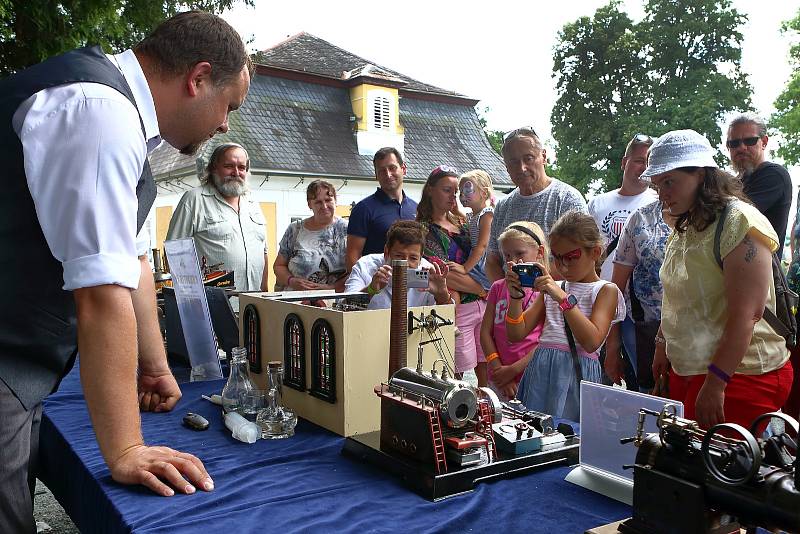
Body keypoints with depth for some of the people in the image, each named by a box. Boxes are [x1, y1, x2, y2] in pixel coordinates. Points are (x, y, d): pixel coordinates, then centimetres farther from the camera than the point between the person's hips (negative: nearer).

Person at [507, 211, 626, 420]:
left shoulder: (606, 290, 0)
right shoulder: (552, 289, 15)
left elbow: (591, 342, -17)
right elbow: (517, 334, 9)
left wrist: (563, 298, -21)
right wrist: (516, 297, -5)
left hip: (577, 372, -4)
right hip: (539, 370, 4)